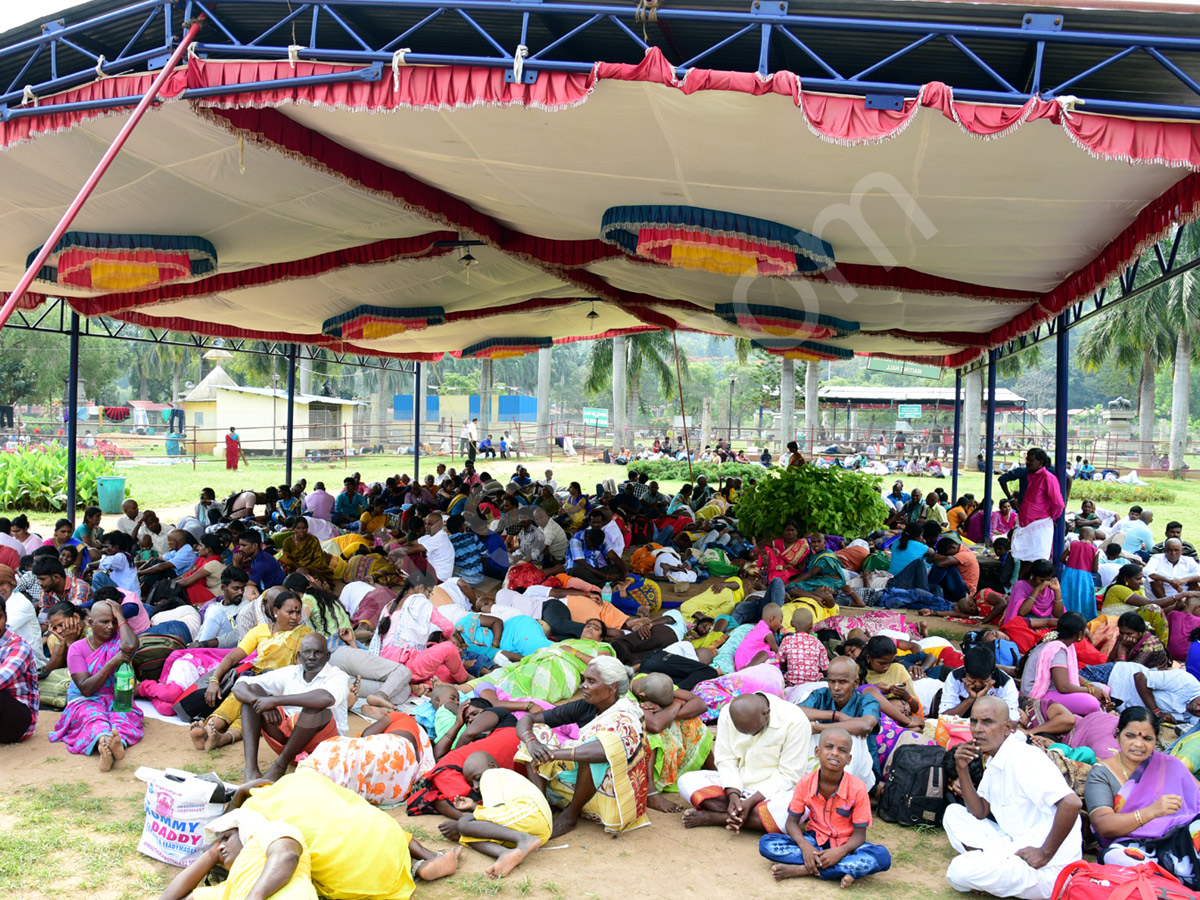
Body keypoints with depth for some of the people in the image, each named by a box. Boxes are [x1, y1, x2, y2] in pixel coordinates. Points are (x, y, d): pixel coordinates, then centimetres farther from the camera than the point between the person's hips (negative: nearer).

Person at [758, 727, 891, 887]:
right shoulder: (805, 783, -12)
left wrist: (841, 851, -33)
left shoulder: (857, 789, -16)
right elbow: (792, 822, -5)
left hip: (844, 845, -1)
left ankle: (801, 870, -29)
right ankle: (843, 869, -24)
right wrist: (804, 846, -26)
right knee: (766, 843, -24)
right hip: (814, 840, 1)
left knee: (882, 857, -33)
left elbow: (859, 833, -12)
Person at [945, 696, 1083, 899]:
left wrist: (1045, 853, -22)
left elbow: (1071, 804, -31)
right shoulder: (995, 762, 10)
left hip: (1047, 868, -10)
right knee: (953, 813, 9)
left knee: (959, 872, -25)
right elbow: (980, 813, 13)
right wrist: (962, 770, -1)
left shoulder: (1023, 759, -20)